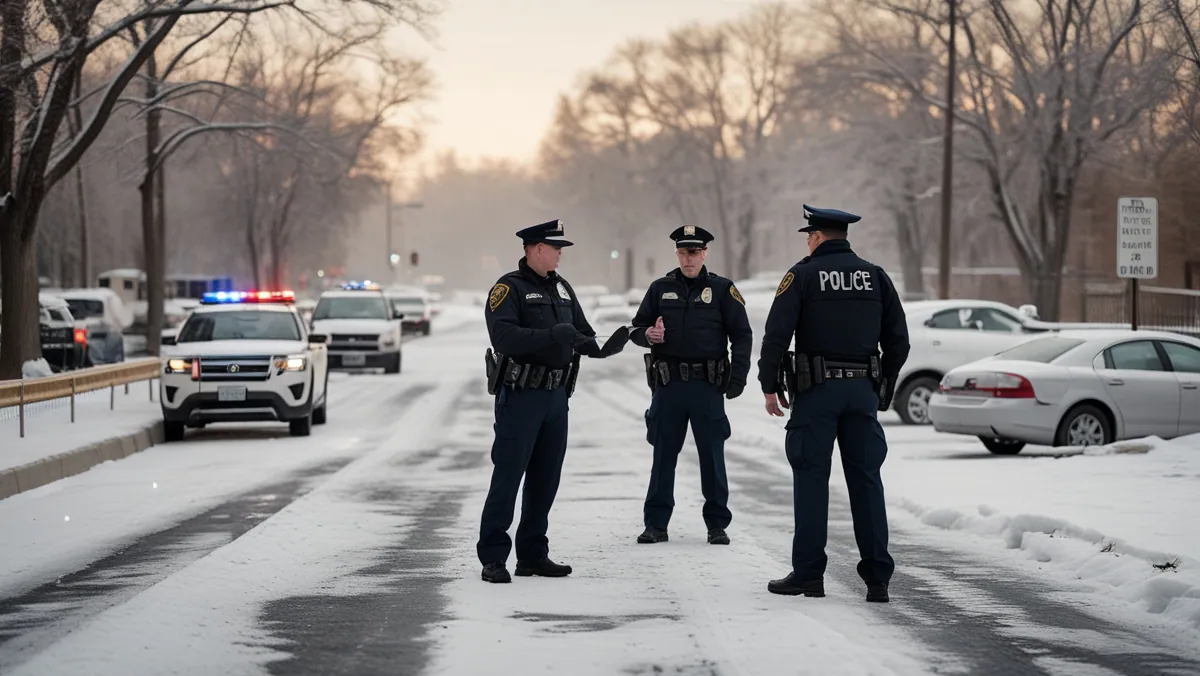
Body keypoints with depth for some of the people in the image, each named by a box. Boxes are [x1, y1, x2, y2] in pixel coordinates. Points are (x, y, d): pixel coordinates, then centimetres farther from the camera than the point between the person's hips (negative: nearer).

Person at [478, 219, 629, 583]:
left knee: (545, 479, 11)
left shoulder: (562, 289, 14)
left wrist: (598, 347, -9)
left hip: (556, 396, 8)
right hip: (520, 396, -7)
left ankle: (533, 556, 19)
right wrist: (550, 335, -30)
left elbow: (581, 332, 14)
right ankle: (493, 558, -2)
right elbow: (503, 335, -22)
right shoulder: (509, 288, -9)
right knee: (507, 477, -6)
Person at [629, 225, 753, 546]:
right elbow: (636, 328, 13)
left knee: (712, 456, 3)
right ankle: (656, 524, 12)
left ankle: (717, 524, 11)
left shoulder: (722, 289, 3)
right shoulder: (661, 289, 9)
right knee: (663, 455, 6)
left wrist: (738, 376, -7)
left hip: (707, 386, -2)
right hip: (668, 386, 2)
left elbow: (742, 335, 3)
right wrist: (647, 335, -11)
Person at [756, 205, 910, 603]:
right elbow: (898, 340, 11)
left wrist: (769, 384, -2)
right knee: (866, 480, 5)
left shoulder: (803, 275, -2)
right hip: (863, 390, 4)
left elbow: (777, 333, -10)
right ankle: (877, 578, 3)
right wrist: (885, 388, 20)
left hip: (816, 390, -4)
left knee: (811, 479, 1)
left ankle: (808, 574, 1)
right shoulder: (875, 277, 10)